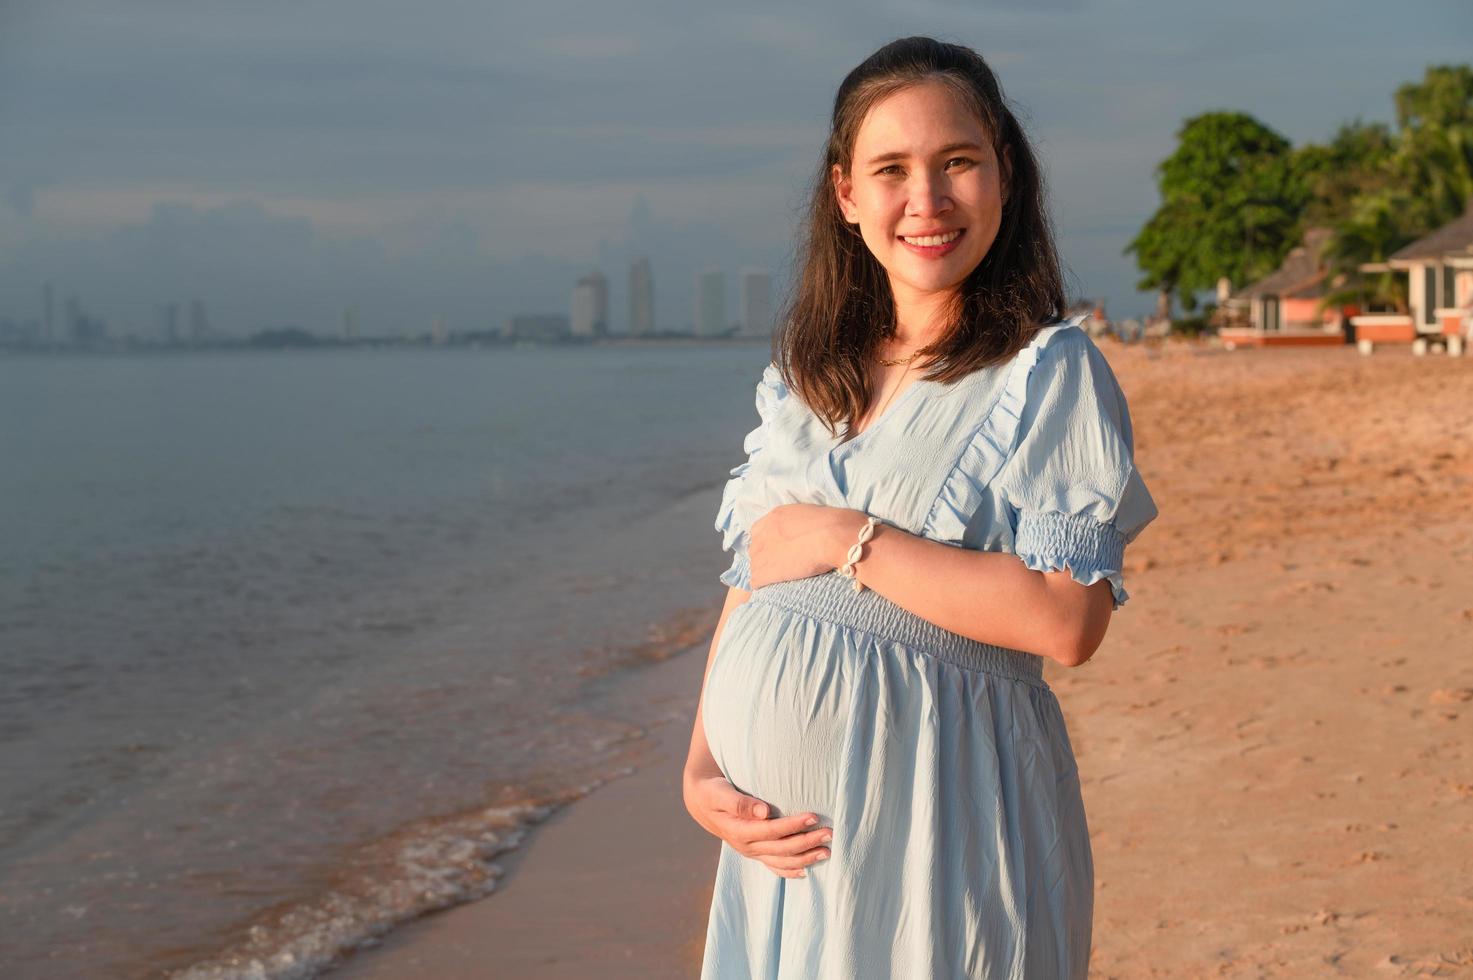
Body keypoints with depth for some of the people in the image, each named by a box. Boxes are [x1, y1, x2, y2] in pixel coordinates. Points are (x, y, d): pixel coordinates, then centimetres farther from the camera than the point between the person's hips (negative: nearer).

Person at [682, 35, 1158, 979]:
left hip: (937, 810, -5)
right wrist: (702, 772, -4)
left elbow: (1068, 622, -19)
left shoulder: (1051, 371, -8)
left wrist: (849, 539, -15)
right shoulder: (805, 378, 9)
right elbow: (750, 583, 10)